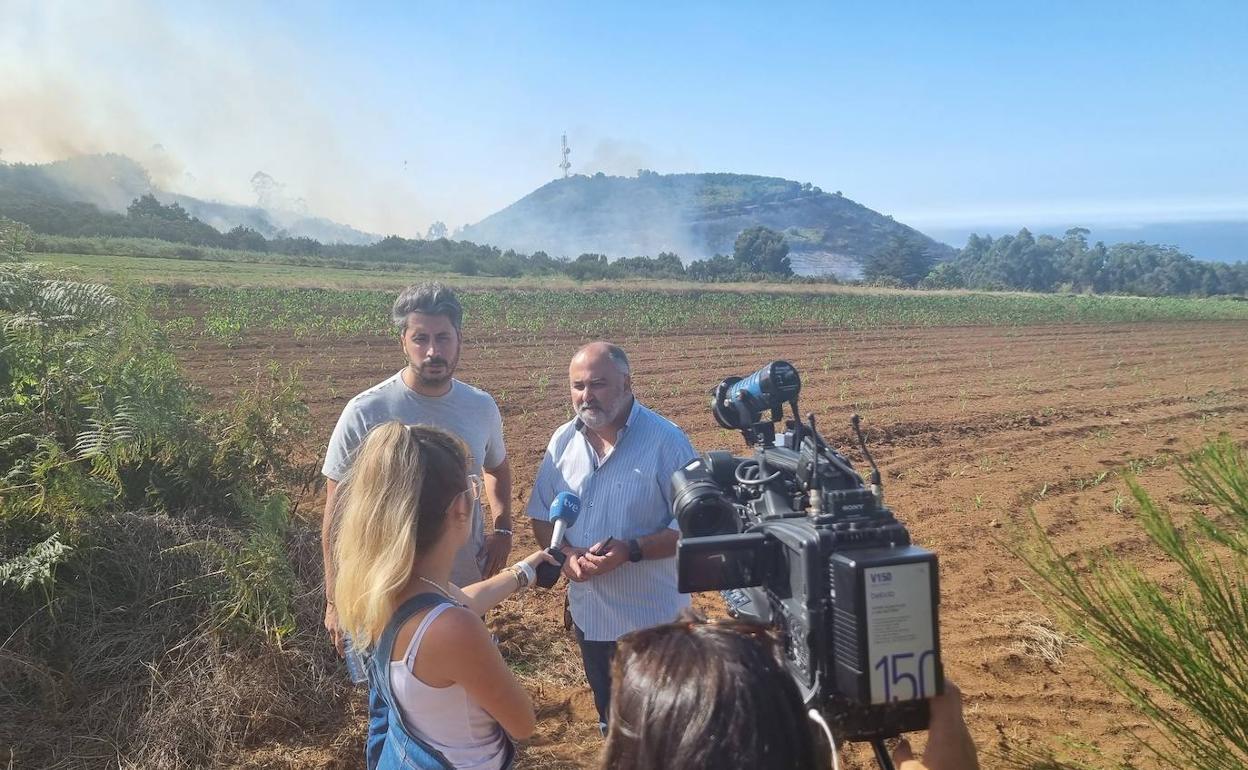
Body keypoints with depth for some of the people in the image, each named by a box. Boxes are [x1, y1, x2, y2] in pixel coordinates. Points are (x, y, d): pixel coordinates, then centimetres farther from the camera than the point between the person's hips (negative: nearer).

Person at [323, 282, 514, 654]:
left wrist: (502, 527, 0)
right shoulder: (365, 414, -17)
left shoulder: (482, 407, -5)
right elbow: (337, 511, -10)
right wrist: (335, 601, -9)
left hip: (468, 587, 4)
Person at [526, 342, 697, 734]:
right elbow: (542, 517, 6)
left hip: (652, 619, -5)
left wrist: (631, 550, -28)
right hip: (588, 614, 5)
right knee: (610, 720, 25)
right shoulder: (563, 441, -1)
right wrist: (565, 553, -14)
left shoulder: (666, 441, -16)